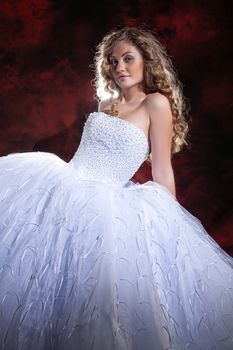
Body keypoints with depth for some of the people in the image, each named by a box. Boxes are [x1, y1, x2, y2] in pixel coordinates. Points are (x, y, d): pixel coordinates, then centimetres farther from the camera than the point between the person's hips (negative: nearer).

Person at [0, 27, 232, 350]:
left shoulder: (157, 103, -2)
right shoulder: (107, 104, 18)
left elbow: (162, 173, -4)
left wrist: (174, 223, -1)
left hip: (101, 201, -7)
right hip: (61, 182, 7)